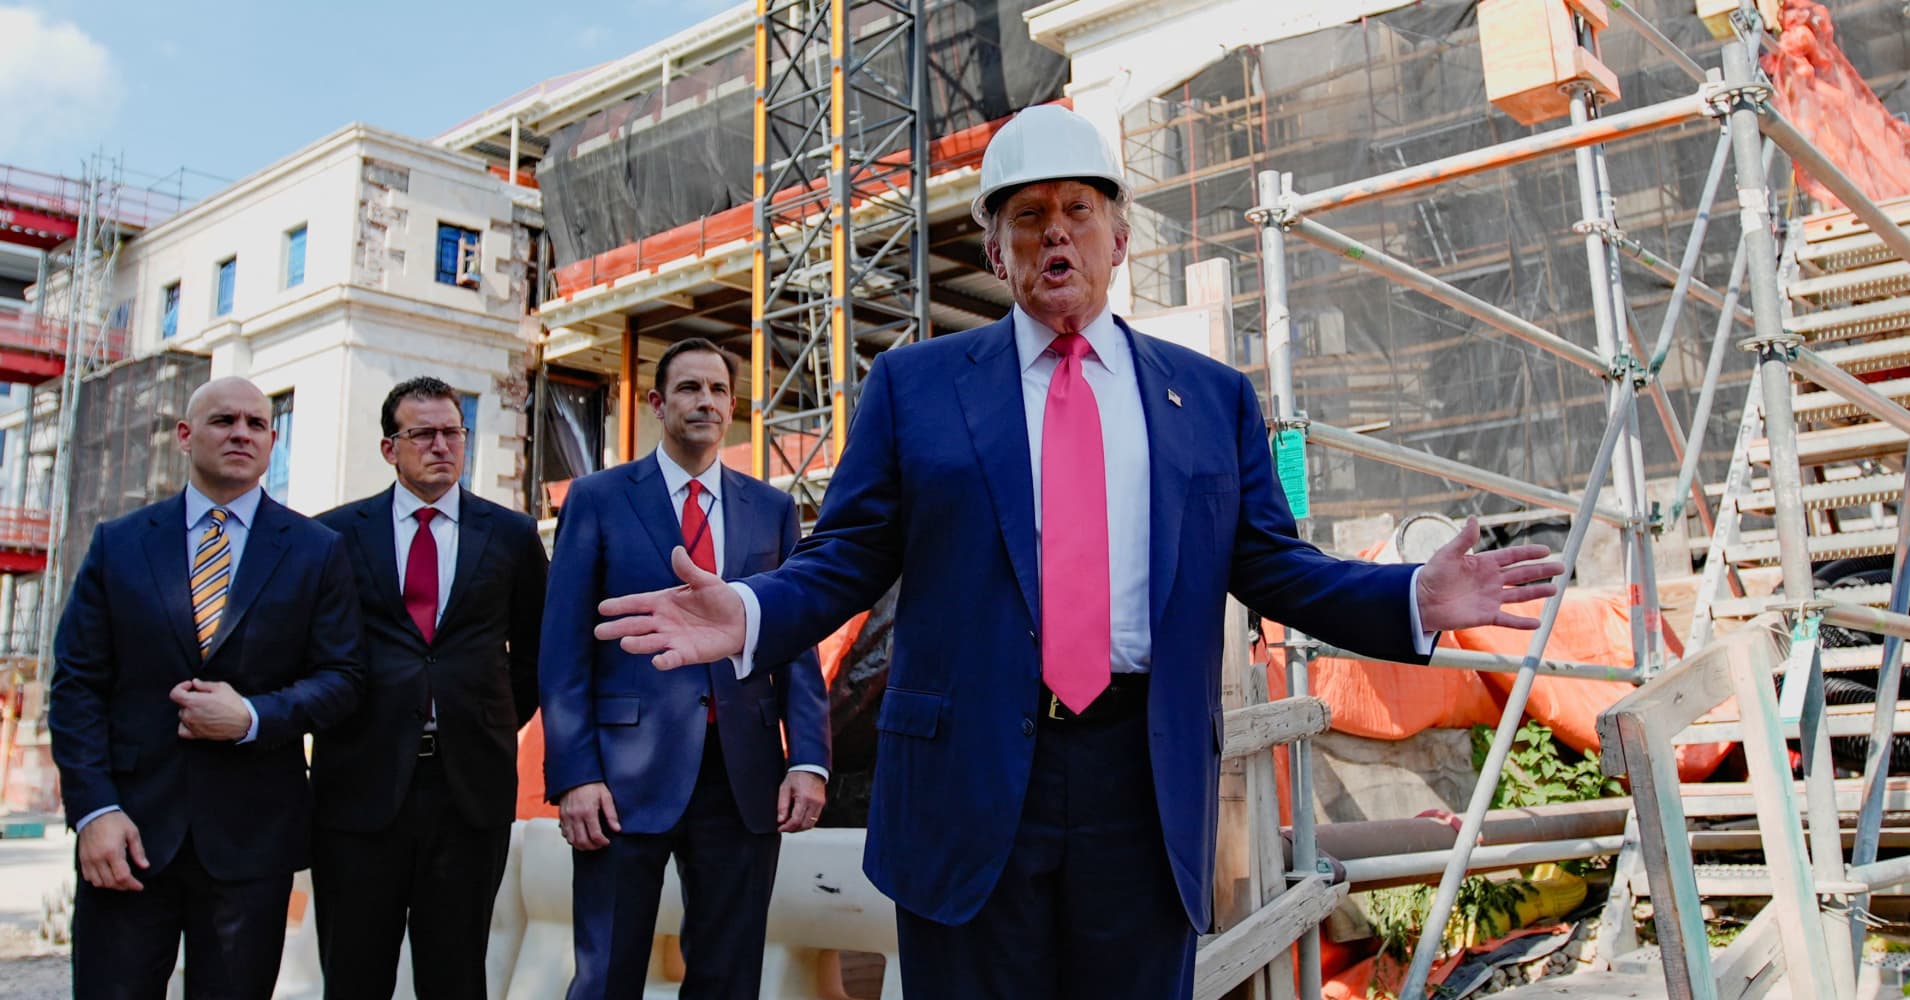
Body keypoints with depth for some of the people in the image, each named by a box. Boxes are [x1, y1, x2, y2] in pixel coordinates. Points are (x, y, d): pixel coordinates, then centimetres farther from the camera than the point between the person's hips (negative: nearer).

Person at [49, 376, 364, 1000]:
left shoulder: (316, 551, 4)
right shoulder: (118, 543, 7)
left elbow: (340, 679, 2)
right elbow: (77, 684, 3)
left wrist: (252, 716, -15)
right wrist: (94, 809, -7)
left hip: (251, 837, 0)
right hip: (129, 832, 1)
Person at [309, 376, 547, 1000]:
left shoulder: (512, 536, 7)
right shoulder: (336, 533, 4)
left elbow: (534, 650, 16)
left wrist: (500, 725, 9)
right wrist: (329, 722, 5)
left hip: (472, 783, 1)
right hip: (361, 783, 0)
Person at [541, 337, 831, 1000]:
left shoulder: (772, 509, 11)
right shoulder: (597, 499, 4)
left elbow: (797, 646, 9)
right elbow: (564, 650, 0)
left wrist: (808, 759, -3)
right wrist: (574, 774, -9)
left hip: (746, 776, 3)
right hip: (628, 775, -2)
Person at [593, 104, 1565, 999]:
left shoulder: (1214, 398, 10)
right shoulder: (913, 384, 6)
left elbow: (1270, 566, 9)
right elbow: (846, 558, 3)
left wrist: (1413, 600, -7)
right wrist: (747, 614, -16)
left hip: (1148, 788, 2)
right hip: (967, 784, -1)